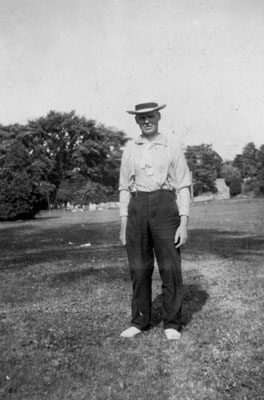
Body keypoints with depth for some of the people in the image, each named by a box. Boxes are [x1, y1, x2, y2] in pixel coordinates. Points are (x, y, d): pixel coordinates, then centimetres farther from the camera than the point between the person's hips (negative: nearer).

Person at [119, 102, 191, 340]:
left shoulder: (172, 145, 4)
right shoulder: (130, 149, 11)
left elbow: (183, 185, 0)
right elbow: (125, 188, 12)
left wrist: (184, 223, -8)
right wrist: (124, 225, 5)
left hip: (165, 208, -2)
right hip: (137, 210, 2)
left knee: (170, 268, -1)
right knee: (139, 269, 4)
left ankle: (172, 324, 14)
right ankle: (140, 322, 19)